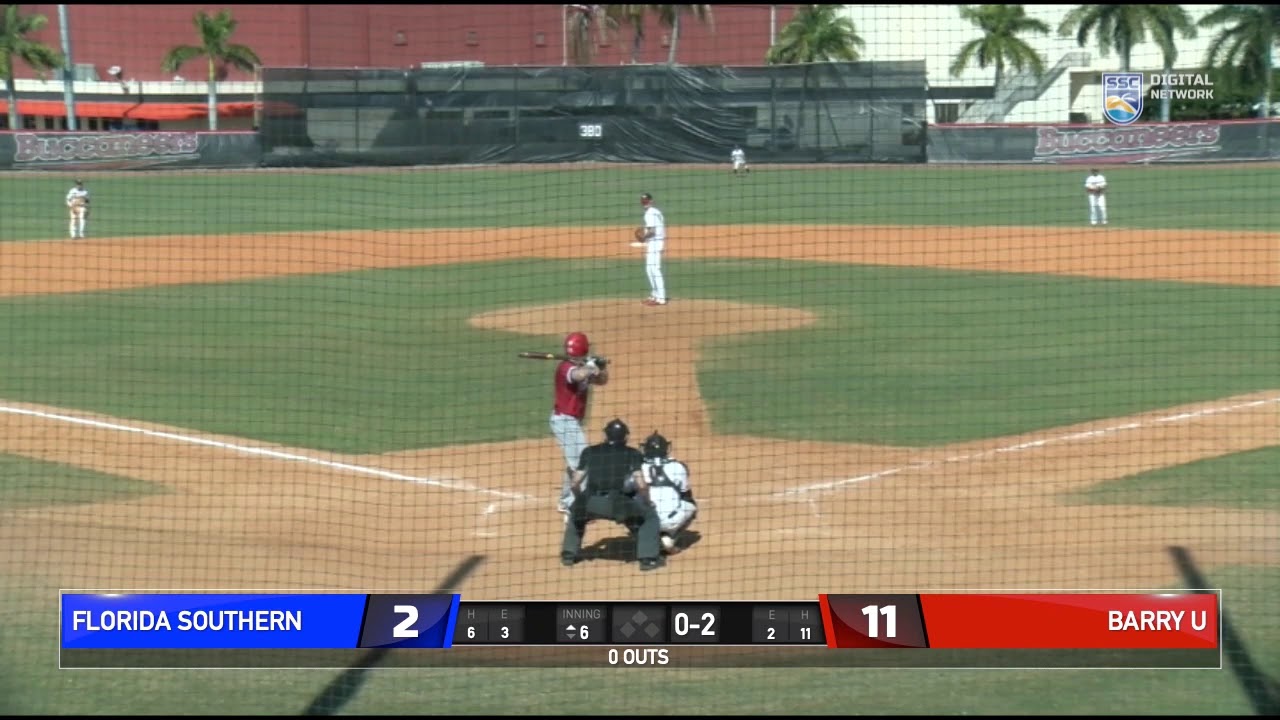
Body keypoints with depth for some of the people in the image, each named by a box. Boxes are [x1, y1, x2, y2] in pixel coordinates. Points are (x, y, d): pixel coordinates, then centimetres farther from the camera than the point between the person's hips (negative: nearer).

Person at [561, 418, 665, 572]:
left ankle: (569, 554, 29)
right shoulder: (633, 454, 13)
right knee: (650, 516, 20)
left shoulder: (589, 452, 20)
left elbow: (576, 482, 16)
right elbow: (641, 485, 1)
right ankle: (648, 558, 8)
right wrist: (647, 502, 20)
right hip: (619, 504, -3)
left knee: (576, 513, 37)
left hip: (591, 503, 3)